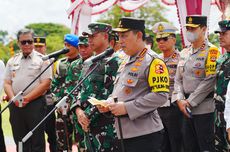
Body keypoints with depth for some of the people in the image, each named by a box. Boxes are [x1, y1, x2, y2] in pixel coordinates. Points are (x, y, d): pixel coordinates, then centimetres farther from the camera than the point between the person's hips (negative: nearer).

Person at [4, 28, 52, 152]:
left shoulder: (42, 60, 0)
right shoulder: (12, 61, 14)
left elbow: (45, 84, -8)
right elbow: (7, 83, 11)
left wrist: (27, 98, -13)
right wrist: (13, 98, -8)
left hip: (35, 104, -4)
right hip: (15, 105, 4)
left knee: (37, 142, -3)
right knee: (20, 141, 8)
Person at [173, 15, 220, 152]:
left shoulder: (211, 51, -9)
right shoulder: (184, 53, 14)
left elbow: (210, 81, -16)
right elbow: (178, 79, 14)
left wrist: (190, 102, -15)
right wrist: (180, 100, -3)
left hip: (204, 109, -7)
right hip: (187, 110, 7)